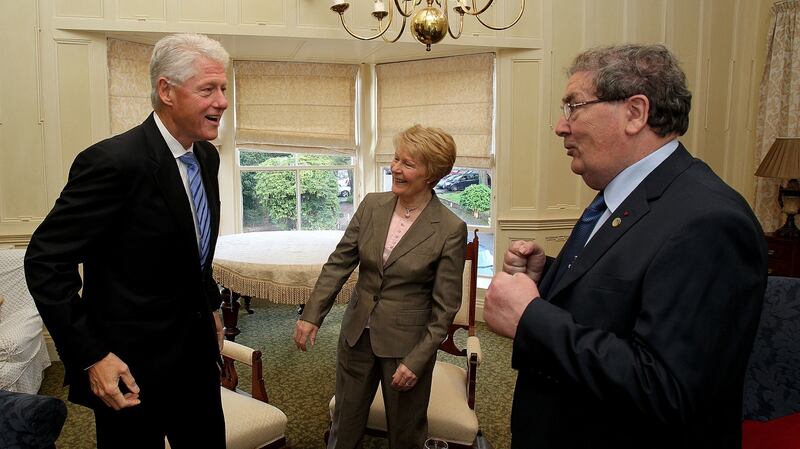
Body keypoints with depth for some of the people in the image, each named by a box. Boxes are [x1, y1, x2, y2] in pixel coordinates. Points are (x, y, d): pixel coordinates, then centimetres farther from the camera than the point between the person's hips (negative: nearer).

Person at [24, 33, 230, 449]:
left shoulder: (207, 157, 3)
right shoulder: (114, 162, -21)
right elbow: (46, 261, -18)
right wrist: (91, 356, -19)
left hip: (198, 351, 7)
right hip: (131, 367, -7)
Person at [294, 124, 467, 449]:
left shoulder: (451, 230, -15)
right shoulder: (372, 205, -3)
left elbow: (445, 307, -12)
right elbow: (339, 263, 2)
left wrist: (417, 360, -13)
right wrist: (311, 315, -4)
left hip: (407, 345, -3)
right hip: (357, 334, 4)